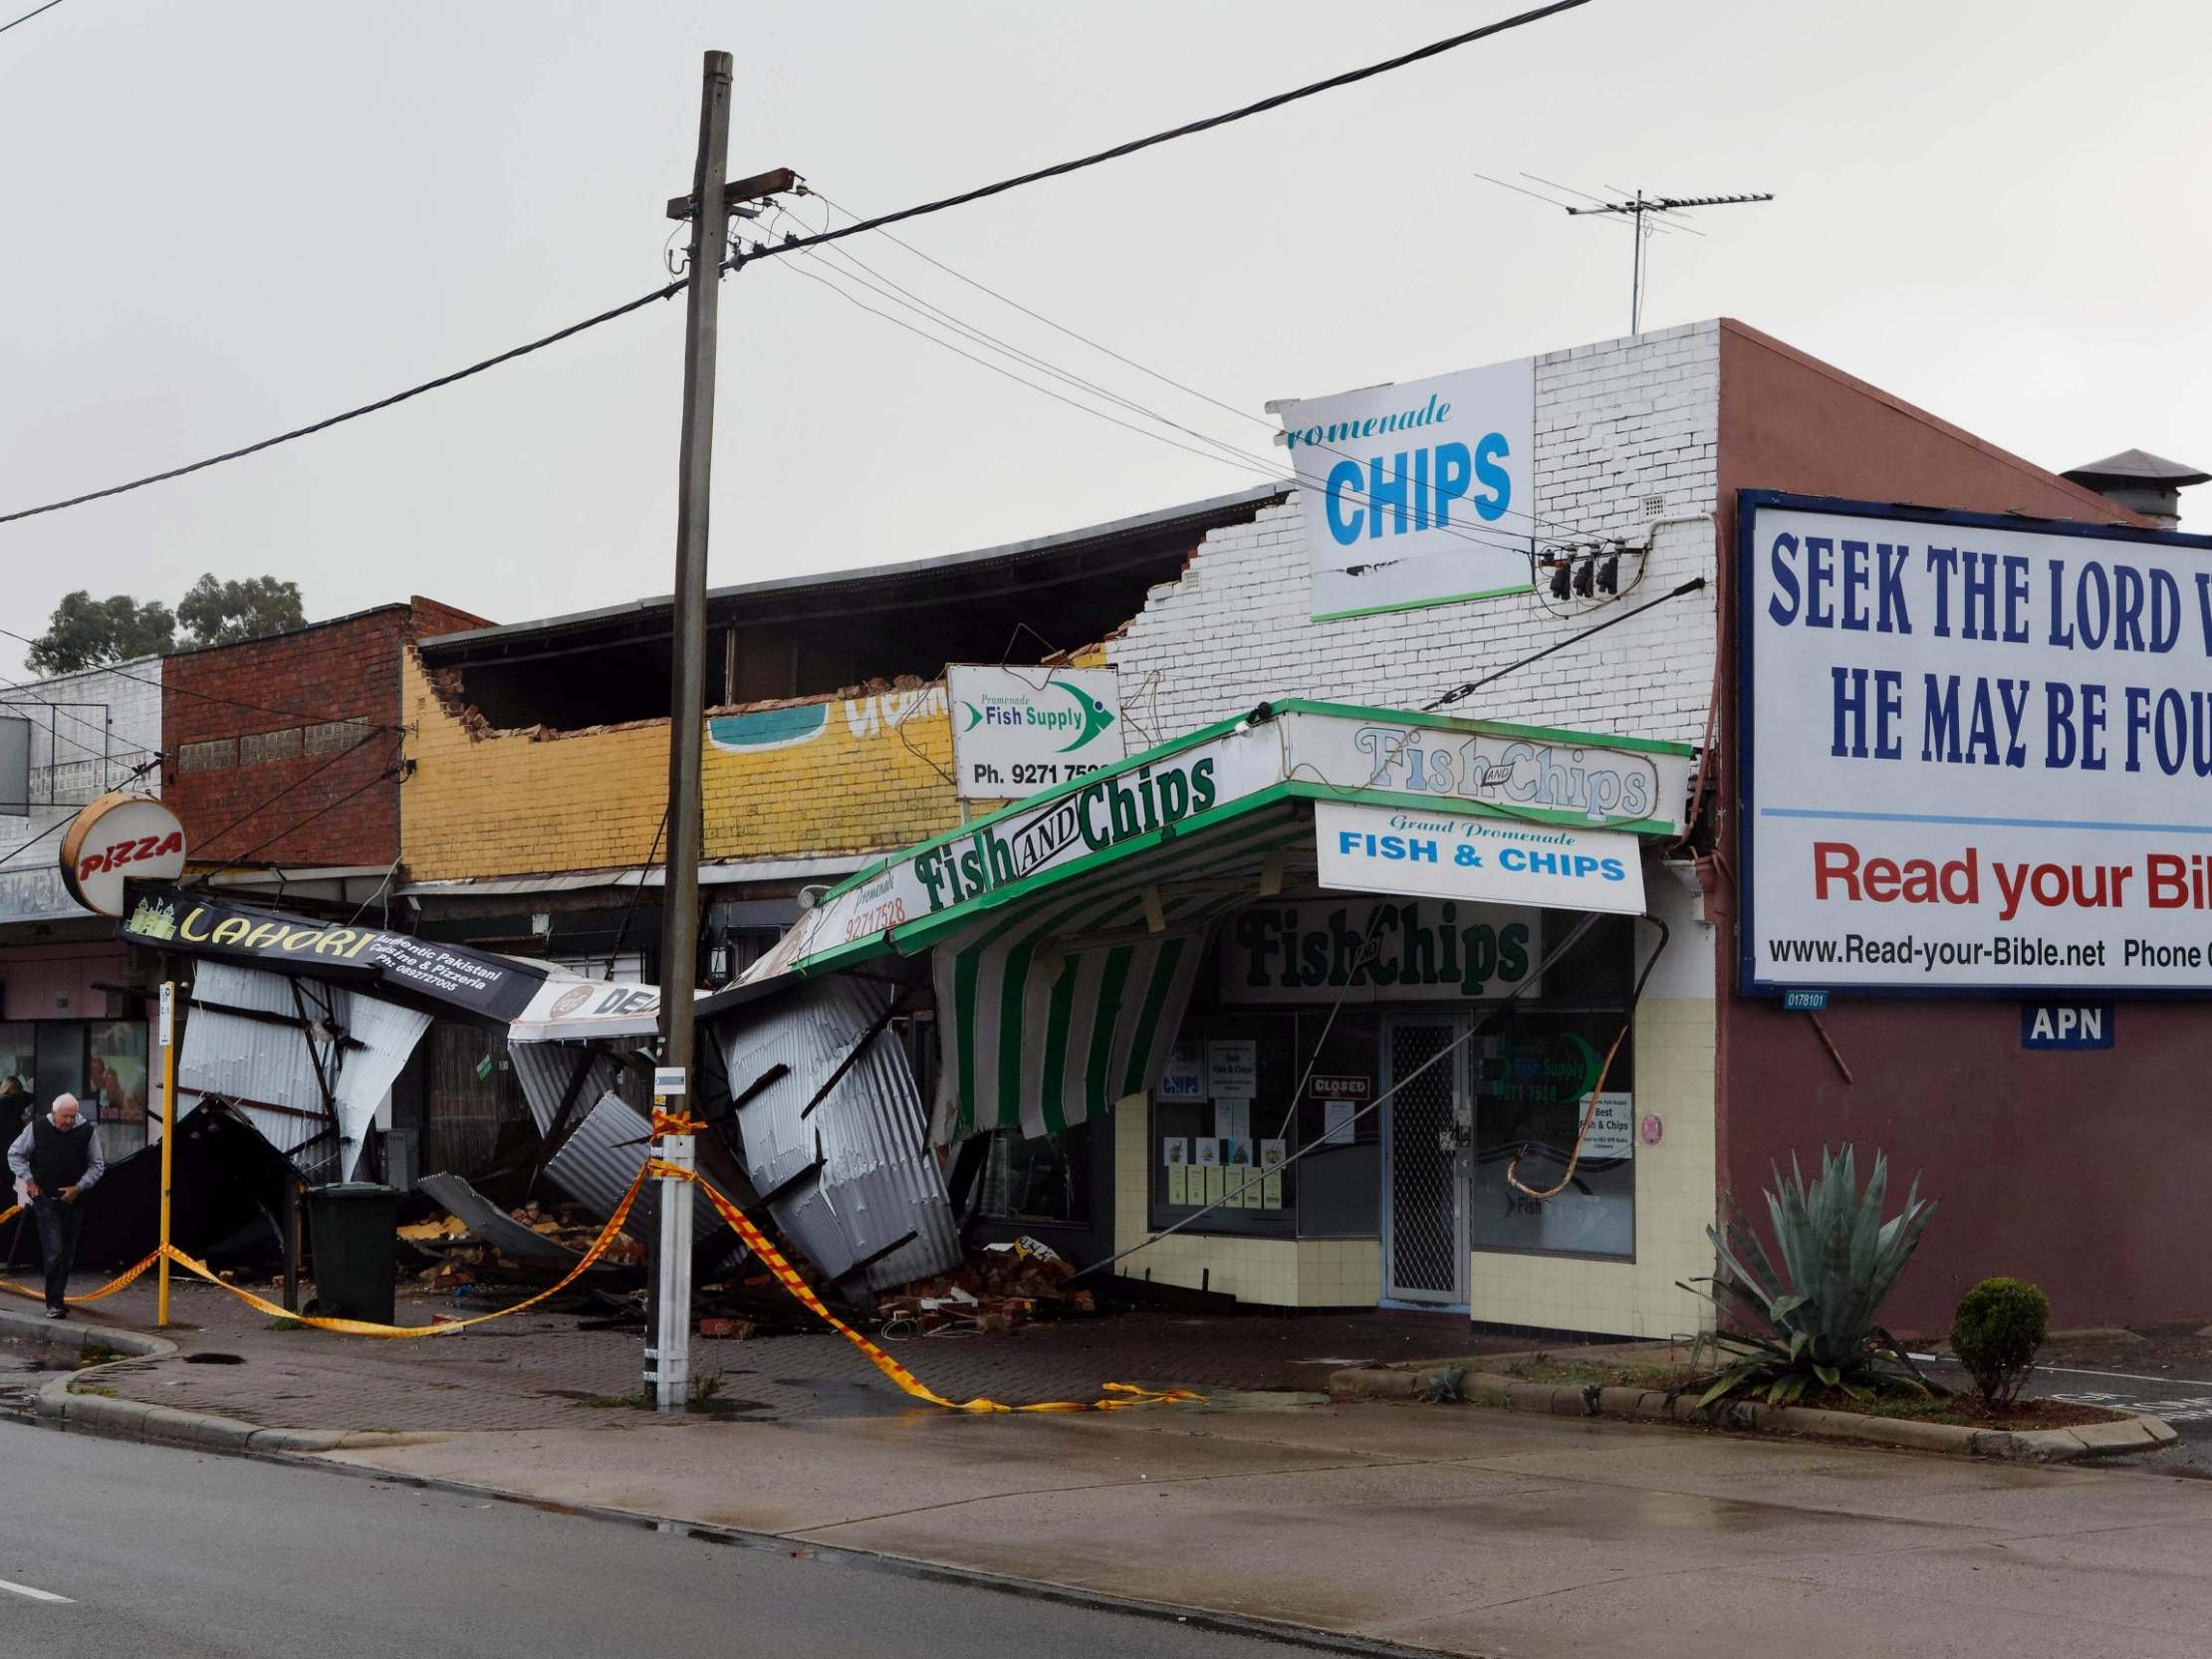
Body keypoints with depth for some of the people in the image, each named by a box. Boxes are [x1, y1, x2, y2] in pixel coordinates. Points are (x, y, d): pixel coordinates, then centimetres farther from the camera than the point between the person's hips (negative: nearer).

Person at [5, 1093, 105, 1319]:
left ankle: (57, 1297, 23)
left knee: (68, 1253, 9)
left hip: (73, 1199, 2)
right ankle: (54, 1304, -12)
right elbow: (14, 1154, 7)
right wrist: (28, 1180, -2)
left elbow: (97, 1165, 6)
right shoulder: (37, 1128, -6)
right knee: (54, 1251, -12)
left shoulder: (87, 1132, -4)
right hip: (46, 1198, -2)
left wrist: (79, 1187, -6)